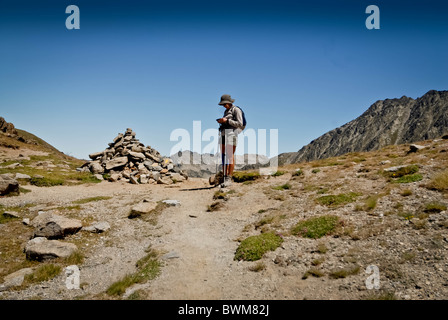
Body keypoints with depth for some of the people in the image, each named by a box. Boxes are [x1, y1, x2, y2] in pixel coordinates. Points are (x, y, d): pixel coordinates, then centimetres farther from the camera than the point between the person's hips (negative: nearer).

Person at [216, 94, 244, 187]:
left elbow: (239, 124, -10)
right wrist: (221, 121, 6)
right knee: (223, 156, 3)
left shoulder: (236, 110, -1)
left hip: (231, 133, -8)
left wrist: (226, 120, -13)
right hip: (223, 134, 8)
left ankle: (229, 179, -11)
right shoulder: (226, 111, 22)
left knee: (230, 156, -11)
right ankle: (224, 178, 7)